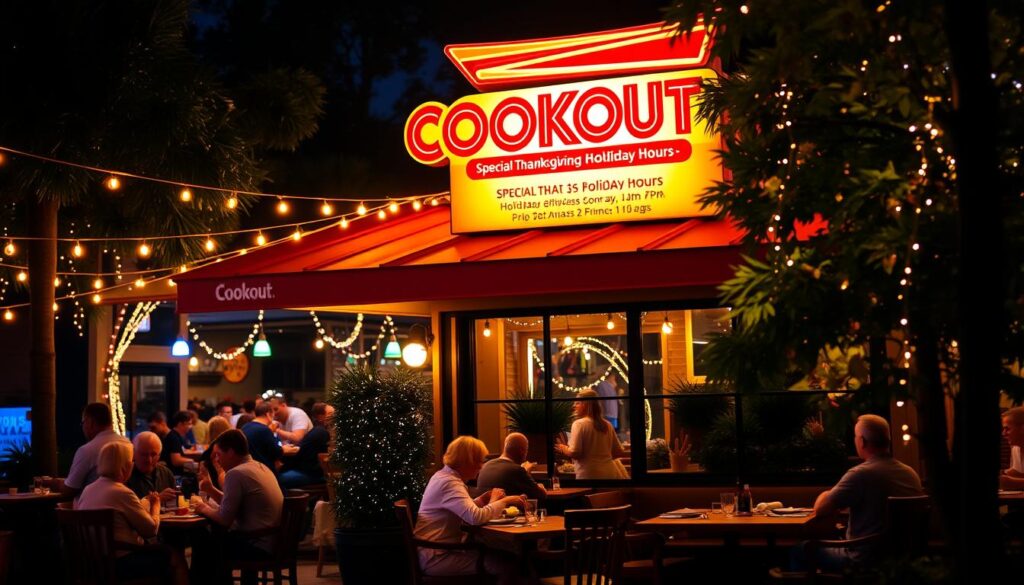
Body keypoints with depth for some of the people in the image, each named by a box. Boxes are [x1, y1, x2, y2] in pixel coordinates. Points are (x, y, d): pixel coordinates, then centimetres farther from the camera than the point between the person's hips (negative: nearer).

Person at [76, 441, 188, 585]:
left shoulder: (87, 490, 6)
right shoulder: (122, 493, -18)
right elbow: (151, 529, -11)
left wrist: (146, 503, 20)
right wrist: (155, 506, 7)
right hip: (119, 563, -9)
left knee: (161, 550, 23)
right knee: (175, 558, 4)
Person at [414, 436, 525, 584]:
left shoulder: (442, 475, 12)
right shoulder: (450, 483, -19)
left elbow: (465, 511, 23)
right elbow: (476, 517, -33)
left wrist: (483, 500, 6)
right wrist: (504, 501, -19)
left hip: (436, 551, 10)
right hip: (437, 558, -10)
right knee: (507, 566, -17)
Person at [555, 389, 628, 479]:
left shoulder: (579, 424, -9)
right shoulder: (607, 425, 9)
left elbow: (574, 453, -15)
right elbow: (620, 452, 13)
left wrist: (563, 448, 5)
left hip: (589, 475, -6)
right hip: (610, 473, 6)